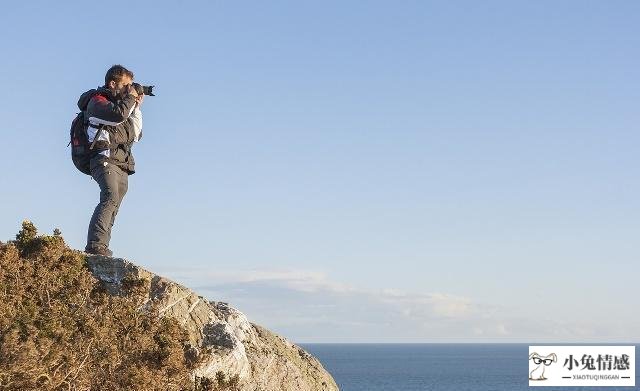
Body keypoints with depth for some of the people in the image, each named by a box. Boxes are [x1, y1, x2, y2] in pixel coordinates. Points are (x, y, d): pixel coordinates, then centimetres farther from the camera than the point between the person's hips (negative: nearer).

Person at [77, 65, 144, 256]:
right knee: (110, 197, -28)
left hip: (121, 165, 9)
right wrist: (130, 97, -3)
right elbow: (118, 114, -20)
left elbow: (136, 136, 25)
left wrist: (136, 107, 19)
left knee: (113, 208, 2)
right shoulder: (98, 100, 2)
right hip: (105, 159, -9)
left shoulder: (121, 103, 28)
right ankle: (95, 244, -38)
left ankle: (99, 248, 0)